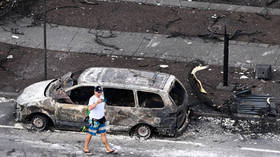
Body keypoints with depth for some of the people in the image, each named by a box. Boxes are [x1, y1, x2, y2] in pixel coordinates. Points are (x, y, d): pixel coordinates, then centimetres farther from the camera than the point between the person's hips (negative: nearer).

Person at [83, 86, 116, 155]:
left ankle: (108, 149, 11)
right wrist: (97, 103, -43)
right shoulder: (92, 99, -18)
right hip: (94, 119, -7)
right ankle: (86, 148, 18)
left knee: (103, 134, 8)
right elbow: (89, 108, -35)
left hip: (101, 118, 7)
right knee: (90, 134, 5)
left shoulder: (102, 97, 7)